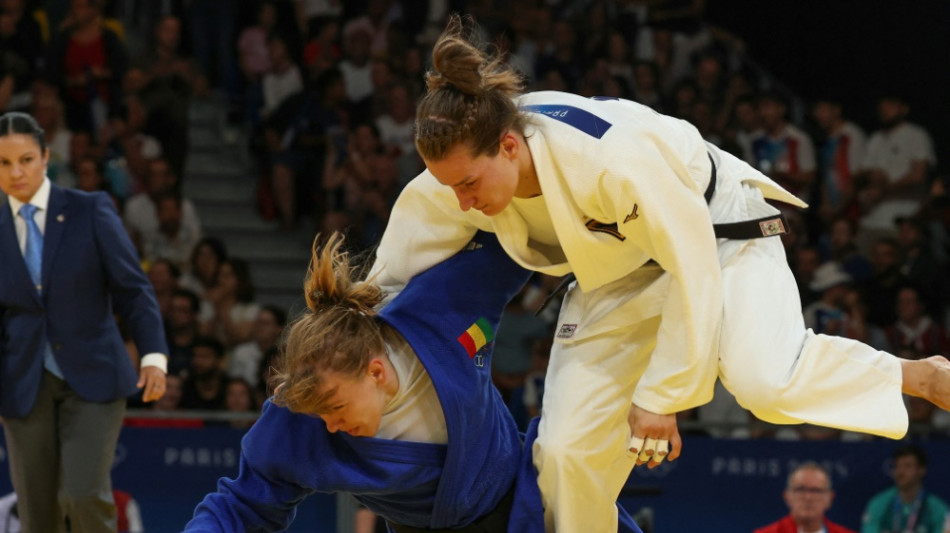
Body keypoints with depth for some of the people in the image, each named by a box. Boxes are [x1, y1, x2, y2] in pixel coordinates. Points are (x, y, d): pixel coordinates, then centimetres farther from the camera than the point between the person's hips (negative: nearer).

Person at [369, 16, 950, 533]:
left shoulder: (613, 158, -40)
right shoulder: (459, 178, -22)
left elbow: (695, 270, -29)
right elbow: (391, 278, -5)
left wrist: (660, 396, -23)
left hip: (717, 236, -6)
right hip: (618, 276, 6)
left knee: (762, 379, -33)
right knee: (566, 450, -5)